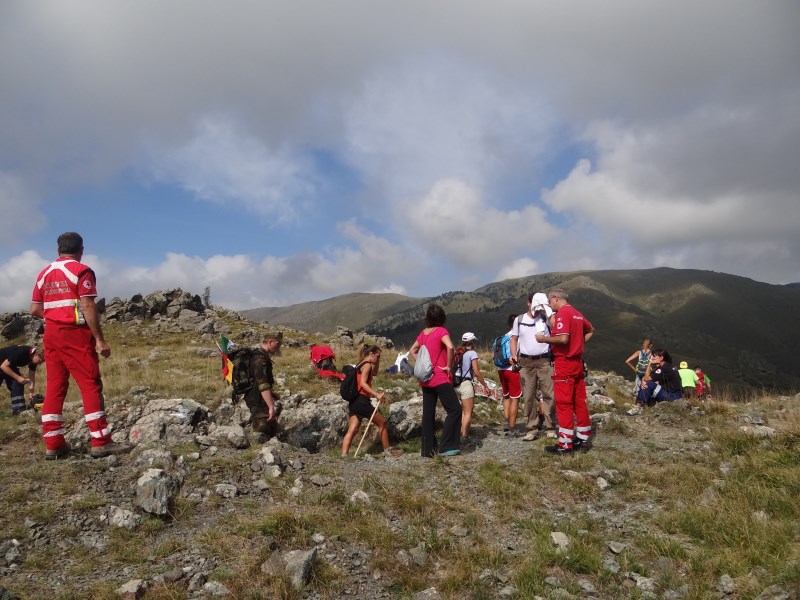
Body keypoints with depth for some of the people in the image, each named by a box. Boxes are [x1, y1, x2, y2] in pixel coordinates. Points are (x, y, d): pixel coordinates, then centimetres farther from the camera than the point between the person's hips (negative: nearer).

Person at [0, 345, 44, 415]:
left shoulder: (33, 358, -13)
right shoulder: (21, 353, -36)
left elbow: (32, 375, -5)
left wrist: (31, 392, -9)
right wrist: (18, 377, -33)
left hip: (10, 365, 7)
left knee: (18, 384, -5)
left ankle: (19, 410, -5)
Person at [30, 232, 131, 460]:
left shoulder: (44, 274, 14)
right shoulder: (82, 271, -7)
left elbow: (35, 309, 13)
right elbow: (88, 307, -15)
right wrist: (100, 339, -14)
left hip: (51, 334, 7)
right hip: (75, 334, -7)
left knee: (54, 387, 8)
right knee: (91, 385, -6)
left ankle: (53, 444, 8)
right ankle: (100, 442, -9)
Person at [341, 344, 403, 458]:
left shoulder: (360, 365, 21)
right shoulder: (367, 365, -8)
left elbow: (374, 373, 38)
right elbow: (363, 383, -19)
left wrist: (377, 362, 24)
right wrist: (377, 394, -25)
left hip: (354, 401, 9)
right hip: (362, 401, -9)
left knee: (352, 430, -1)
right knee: (382, 423, 8)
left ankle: (344, 455, -12)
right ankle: (387, 450, 19)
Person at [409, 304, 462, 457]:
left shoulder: (423, 333, 10)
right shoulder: (441, 331, -10)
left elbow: (412, 351, 19)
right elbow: (450, 347, -28)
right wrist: (449, 366, -16)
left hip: (426, 380, 7)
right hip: (440, 379, -7)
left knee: (428, 413, 10)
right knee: (455, 409, 1)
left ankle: (428, 449, 15)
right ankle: (447, 446, -2)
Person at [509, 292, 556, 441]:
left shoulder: (546, 318, 3)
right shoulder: (519, 320, 9)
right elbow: (514, 339, 13)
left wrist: (546, 308, -17)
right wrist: (514, 355, -1)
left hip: (544, 361, -1)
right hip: (526, 362, 1)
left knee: (549, 394, -4)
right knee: (529, 396, 3)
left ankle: (550, 427, 6)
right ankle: (532, 429, 9)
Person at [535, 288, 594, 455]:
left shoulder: (562, 314, -15)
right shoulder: (577, 314, 12)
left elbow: (563, 339, -26)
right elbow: (591, 330, 29)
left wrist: (544, 339, -14)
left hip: (564, 362, -9)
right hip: (578, 362, 9)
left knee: (564, 403, -4)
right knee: (580, 401, 12)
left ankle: (565, 444, -1)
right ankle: (583, 438, 19)